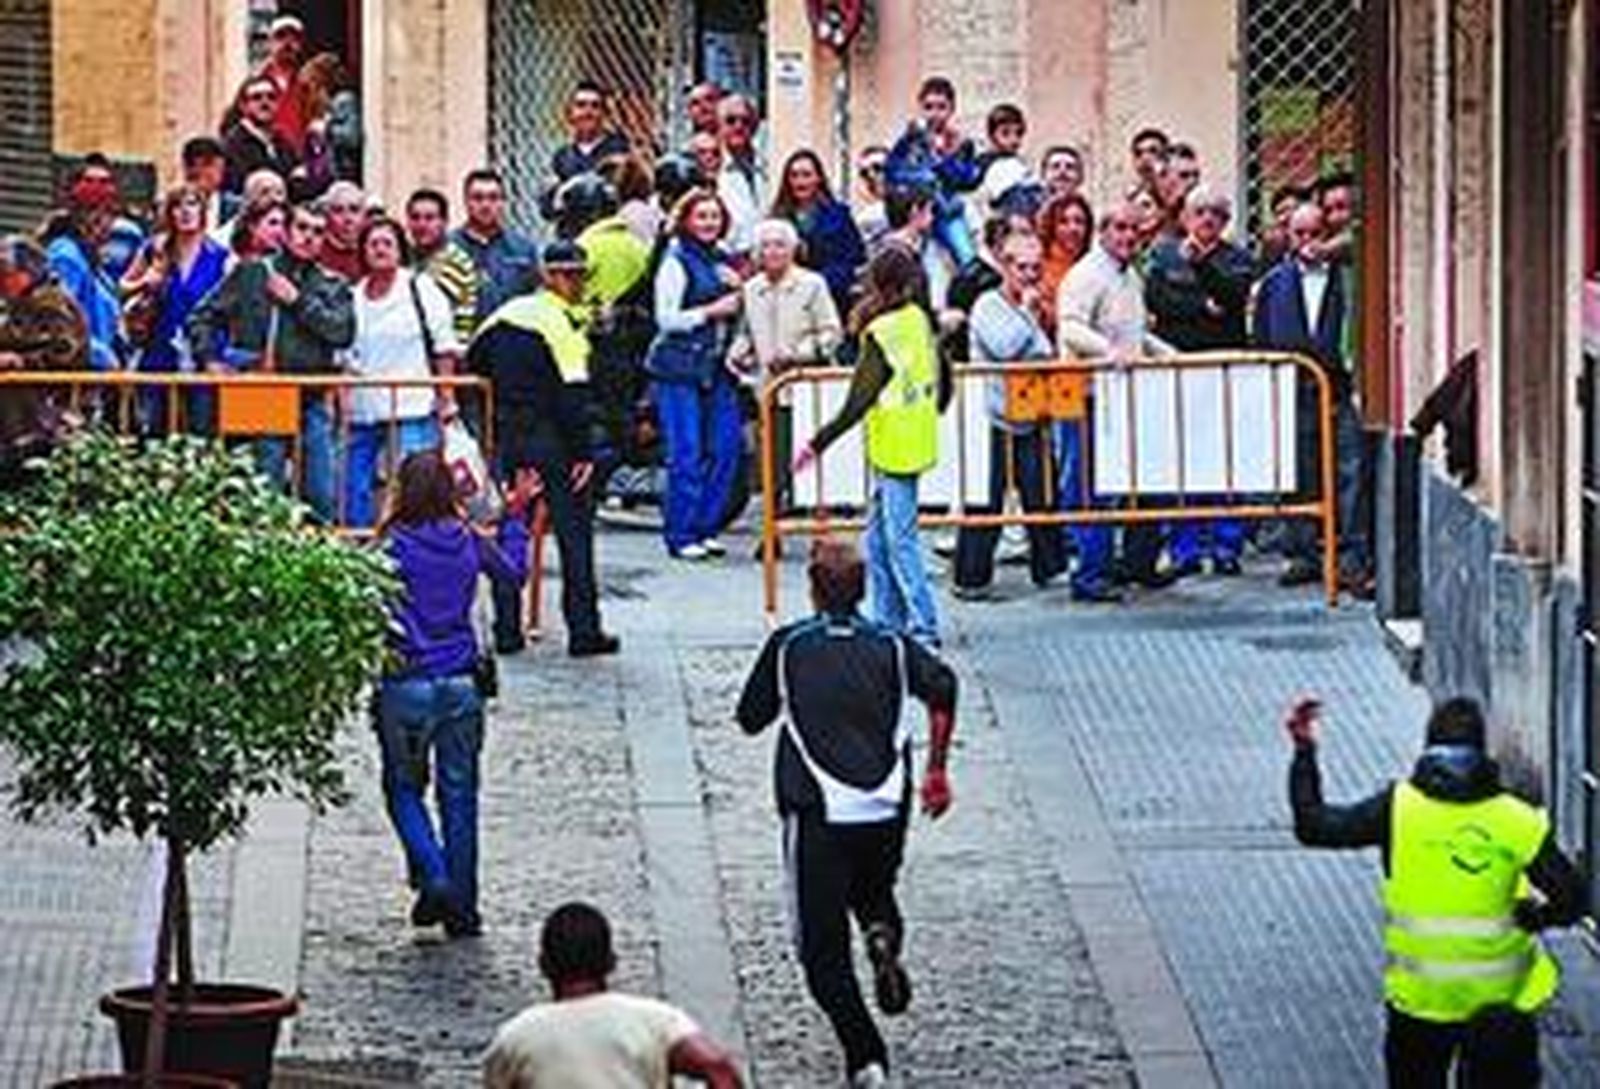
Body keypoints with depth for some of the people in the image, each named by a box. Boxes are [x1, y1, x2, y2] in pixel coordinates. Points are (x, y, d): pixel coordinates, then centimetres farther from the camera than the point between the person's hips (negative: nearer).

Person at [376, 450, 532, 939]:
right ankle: (463, 909, 14)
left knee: (404, 788, 14)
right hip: (461, 686, 3)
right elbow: (513, 572, 18)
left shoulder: (393, 545, -13)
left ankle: (433, 878, -7)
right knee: (459, 794, 11)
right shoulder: (470, 542, 0)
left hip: (406, 685, -3)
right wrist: (514, 519, 30)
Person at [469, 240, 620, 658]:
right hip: (554, 442, -6)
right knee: (574, 533, 2)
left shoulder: (506, 316, 8)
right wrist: (583, 451, -15)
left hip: (509, 438, 6)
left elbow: (473, 365, 14)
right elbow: (572, 393, -18)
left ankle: (507, 629, 8)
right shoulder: (561, 323, -13)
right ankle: (583, 630, 1)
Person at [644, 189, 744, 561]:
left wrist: (736, 290, 6)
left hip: (716, 368, 7)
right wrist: (712, 311, -17)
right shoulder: (675, 263, -7)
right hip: (679, 369, -7)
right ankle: (681, 535, 1)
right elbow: (666, 318, -12)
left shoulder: (720, 262, 14)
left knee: (726, 445, 3)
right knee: (686, 453, -6)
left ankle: (706, 527, 13)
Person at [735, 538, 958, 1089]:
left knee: (823, 947, 4)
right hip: (887, 811, 2)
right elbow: (942, 686, -9)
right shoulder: (892, 645, 7)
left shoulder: (788, 646, 3)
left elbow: (751, 718, 10)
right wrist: (937, 770, -3)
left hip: (818, 815, -2)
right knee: (875, 892, 31)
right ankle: (883, 938, -3)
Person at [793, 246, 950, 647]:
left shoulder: (881, 333, -18)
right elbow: (944, 383, 14)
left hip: (895, 447, -9)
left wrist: (817, 444, -15)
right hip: (918, 443, 9)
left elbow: (858, 401, -20)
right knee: (878, 538, 17)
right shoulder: (922, 321, 6)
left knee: (900, 540, -4)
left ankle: (924, 628, -4)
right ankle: (888, 621, 22)